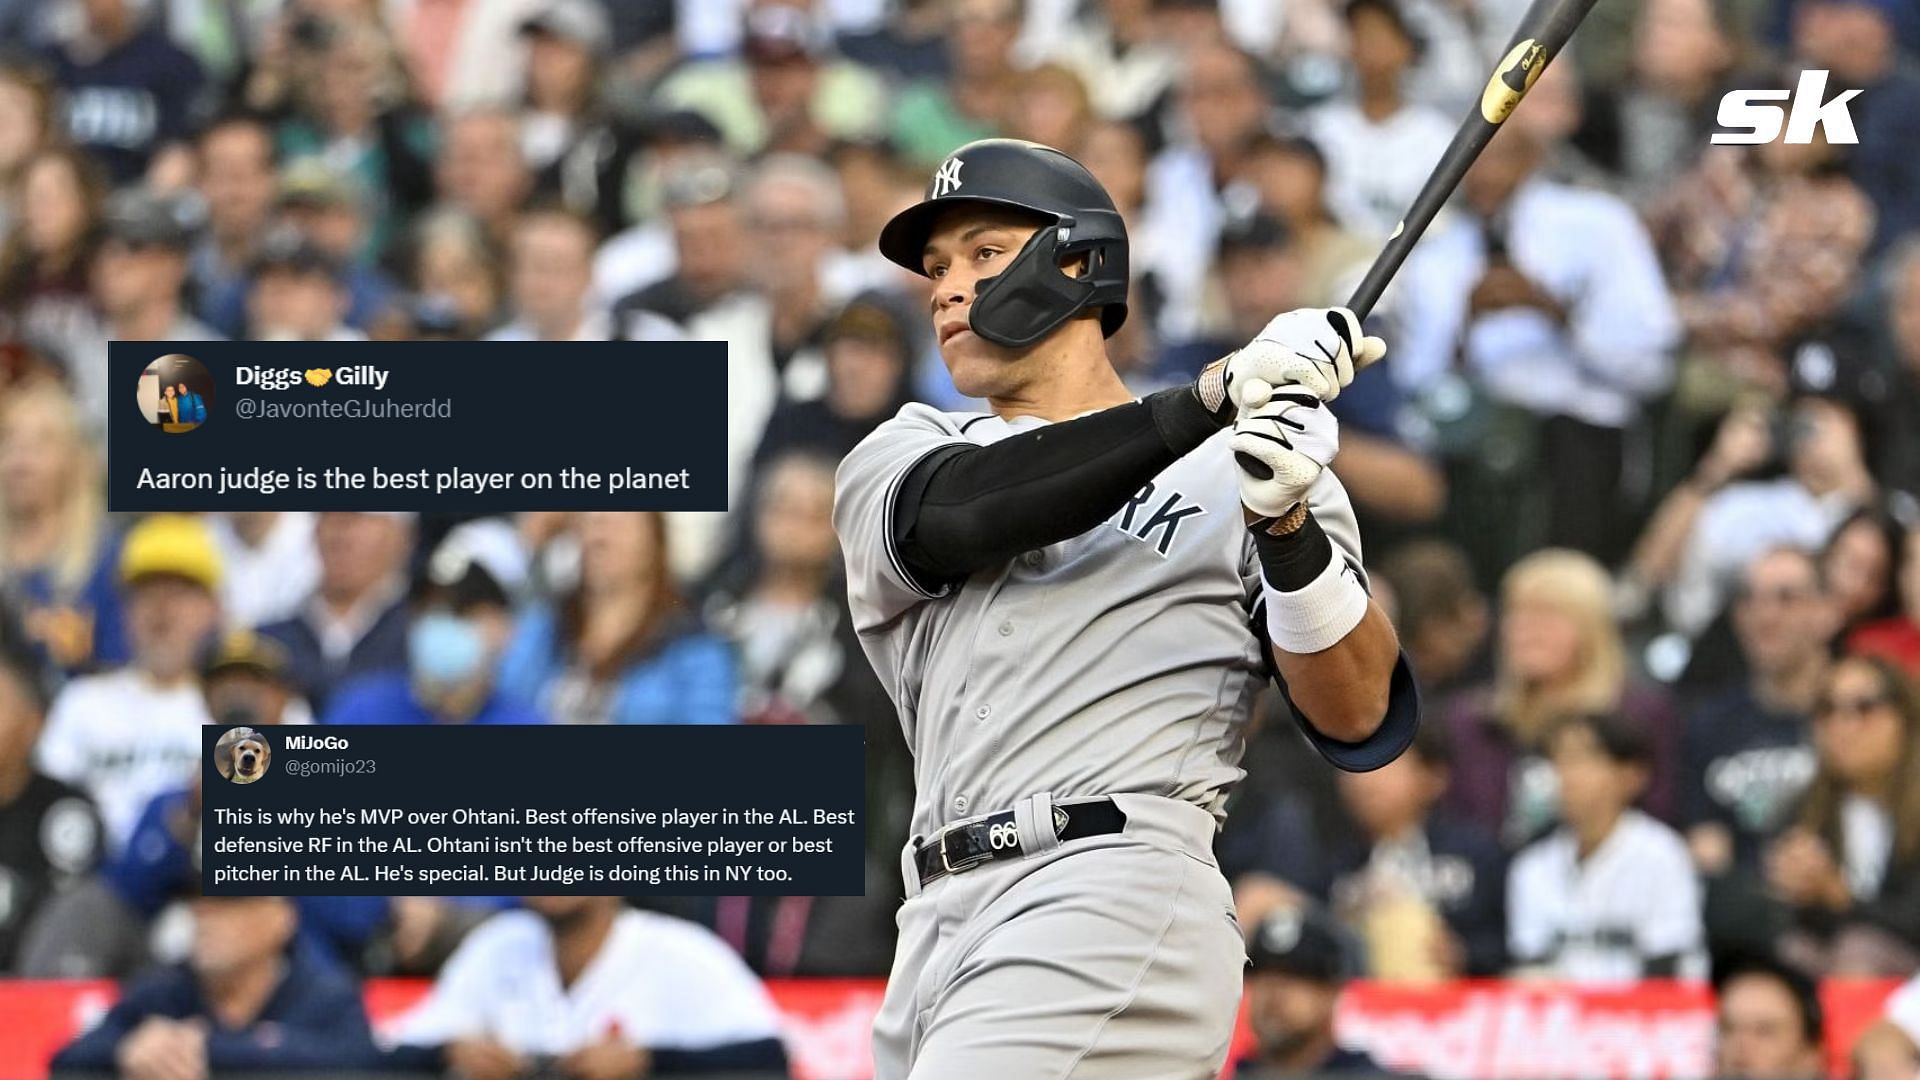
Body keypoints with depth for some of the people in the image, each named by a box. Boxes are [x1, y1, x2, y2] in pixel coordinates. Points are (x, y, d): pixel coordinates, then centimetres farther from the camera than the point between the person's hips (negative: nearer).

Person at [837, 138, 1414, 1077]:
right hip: (941, 923, 5)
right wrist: (1217, 396, -16)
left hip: (1119, 916, -5)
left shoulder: (1237, 470, 10)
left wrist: (1287, 528, -18)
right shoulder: (898, 461, 18)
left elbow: (1359, 722, 0)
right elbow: (965, 514, -7)